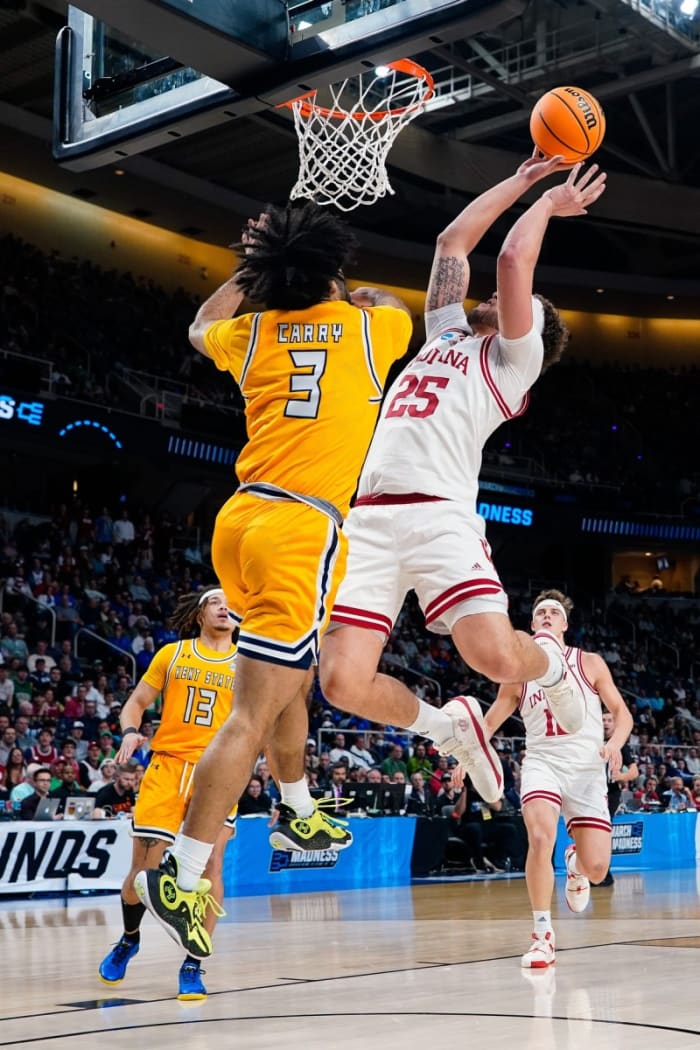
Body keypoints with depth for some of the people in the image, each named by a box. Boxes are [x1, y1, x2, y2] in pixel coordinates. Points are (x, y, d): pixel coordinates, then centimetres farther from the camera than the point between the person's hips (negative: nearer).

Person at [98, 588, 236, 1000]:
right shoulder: (172, 654, 10)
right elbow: (137, 702, 13)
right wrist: (130, 732, -7)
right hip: (167, 765, 0)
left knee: (210, 863, -13)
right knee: (144, 868, 1)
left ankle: (193, 965, -1)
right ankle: (129, 938, 32)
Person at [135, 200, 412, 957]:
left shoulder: (252, 333, 12)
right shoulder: (364, 325, 6)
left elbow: (201, 330, 37)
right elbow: (399, 313, 32)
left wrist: (247, 271, 42)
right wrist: (365, 297, 50)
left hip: (243, 519, 6)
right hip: (304, 531, -6)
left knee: (287, 676, 27)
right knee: (253, 713, -9)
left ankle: (297, 814, 41)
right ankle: (181, 875, -12)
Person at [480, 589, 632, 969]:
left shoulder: (590, 664, 6)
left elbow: (622, 713, 5)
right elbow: (490, 722, 14)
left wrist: (615, 742, -16)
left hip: (587, 769, 0)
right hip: (542, 763, 0)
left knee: (596, 869, -6)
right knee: (540, 840, -28)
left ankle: (574, 864, 35)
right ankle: (543, 936, -13)